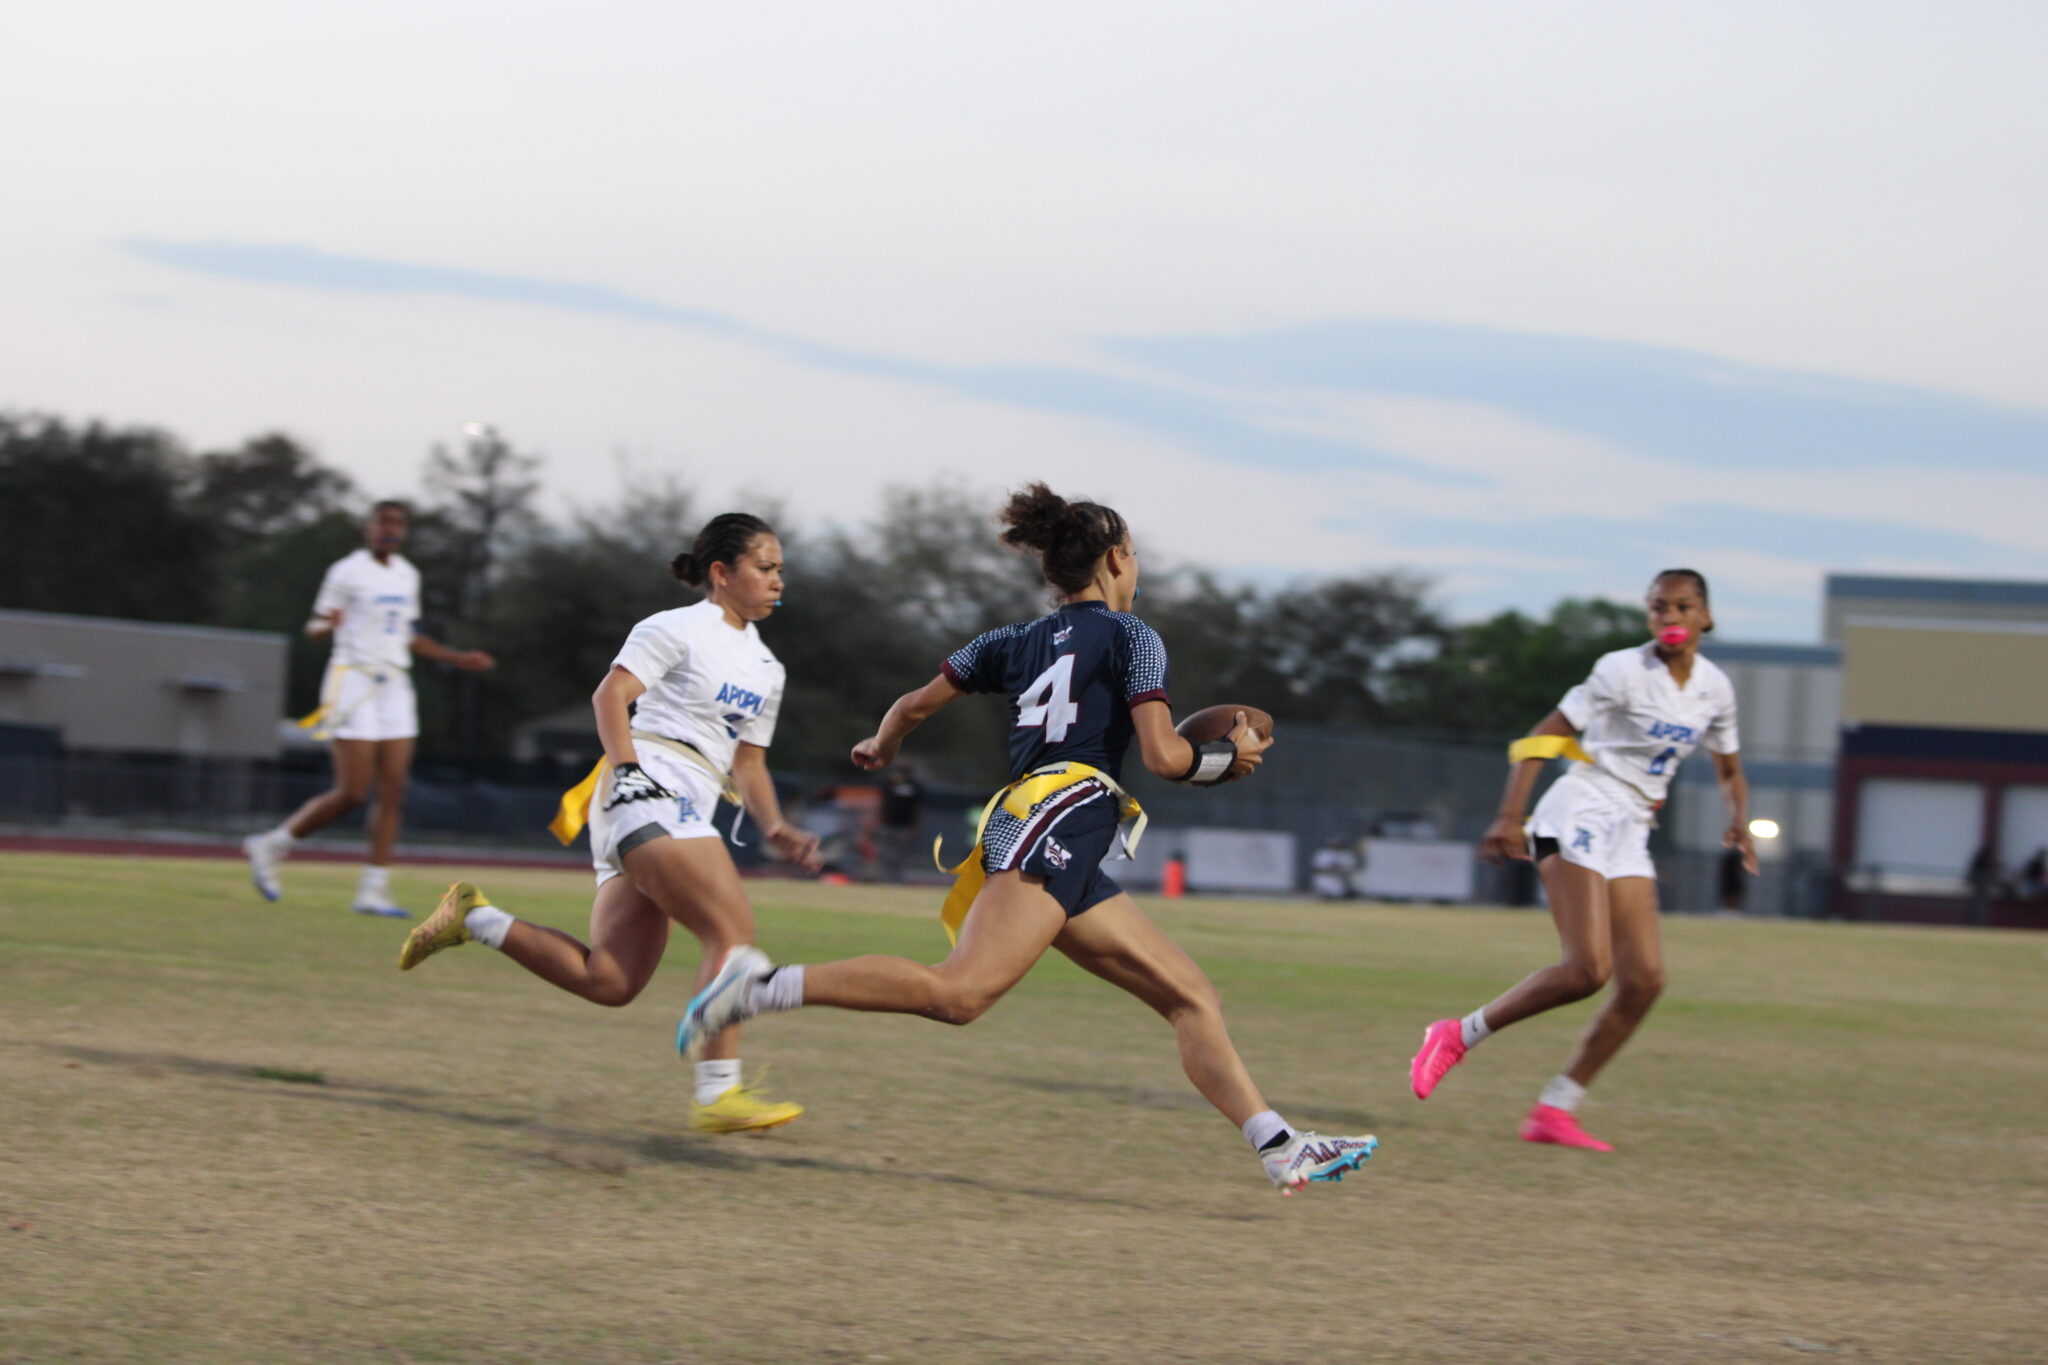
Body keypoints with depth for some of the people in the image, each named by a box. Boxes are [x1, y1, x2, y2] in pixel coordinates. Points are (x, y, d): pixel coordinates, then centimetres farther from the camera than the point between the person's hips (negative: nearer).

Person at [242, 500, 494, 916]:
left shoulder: (407, 576, 15)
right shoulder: (347, 572, -5)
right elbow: (313, 627, -4)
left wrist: (458, 659, 25)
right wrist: (326, 624, -27)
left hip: (394, 687, 7)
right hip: (353, 682, -7)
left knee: (393, 792, -3)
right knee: (351, 793, -11)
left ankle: (373, 890, -2)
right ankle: (271, 846, 7)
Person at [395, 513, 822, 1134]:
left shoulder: (766, 669, 24)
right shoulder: (678, 629, 0)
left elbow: (748, 763, 28)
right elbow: (610, 695, -9)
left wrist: (775, 829, 12)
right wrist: (627, 768, -22)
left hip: (685, 814, 9)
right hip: (648, 788, -9)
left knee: (608, 980, -2)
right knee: (733, 926, -22)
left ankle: (473, 918, 11)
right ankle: (718, 1093, -26)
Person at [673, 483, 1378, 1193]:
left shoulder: (1017, 641, 25)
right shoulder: (1130, 636, 6)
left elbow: (912, 706, 27)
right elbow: (1163, 756, -5)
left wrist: (881, 747, 48)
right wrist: (1231, 757, 14)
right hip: (1065, 808, -9)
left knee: (1193, 998, 7)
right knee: (960, 992, -27)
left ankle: (1283, 1149, -1)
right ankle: (766, 984, -32)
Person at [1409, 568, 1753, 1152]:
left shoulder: (1715, 688, 9)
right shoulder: (1623, 670, -10)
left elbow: (1729, 770, 25)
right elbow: (1540, 739, -11)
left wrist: (1739, 820, 3)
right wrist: (1510, 816, -21)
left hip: (1629, 833, 7)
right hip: (1581, 813, -7)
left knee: (1644, 979, -5)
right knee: (1587, 968, -21)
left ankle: (1554, 1109, 0)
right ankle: (1458, 1035, -7)